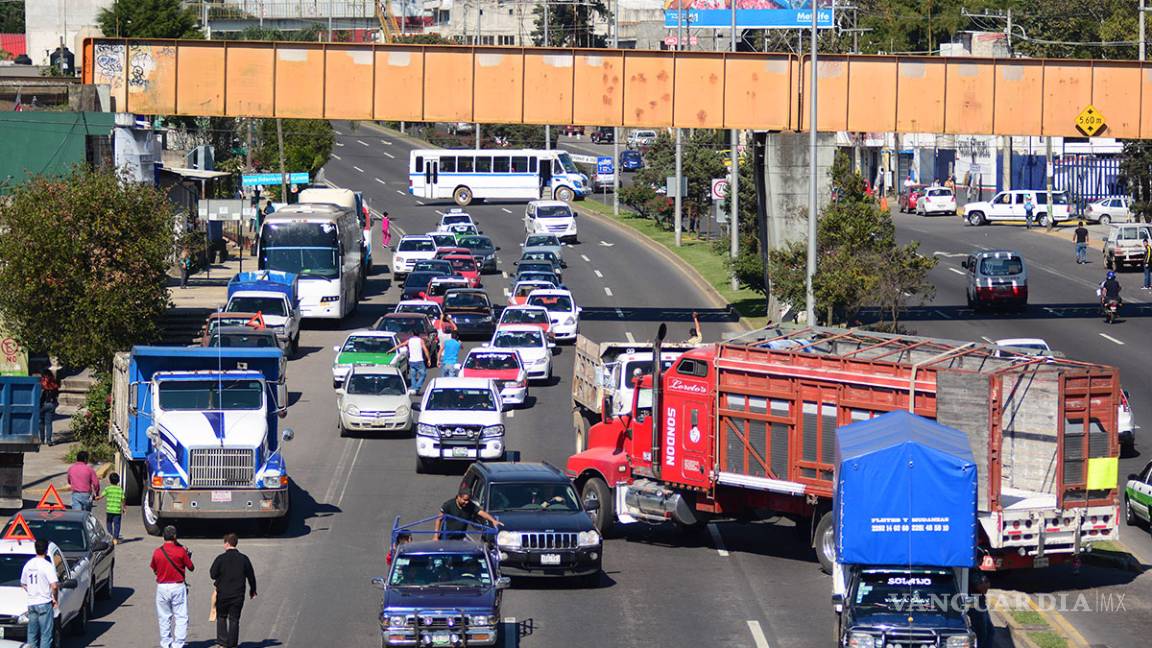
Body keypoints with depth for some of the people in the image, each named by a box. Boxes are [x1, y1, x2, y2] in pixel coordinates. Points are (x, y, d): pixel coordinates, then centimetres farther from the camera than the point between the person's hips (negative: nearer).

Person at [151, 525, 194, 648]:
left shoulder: (157, 552, -2)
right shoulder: (180, 551, -10)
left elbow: (154, 570, 11)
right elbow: (191, 568, 0)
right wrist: (188, 556, 16)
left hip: (162, 586, 3)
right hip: (178, 586, -3)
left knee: (164, 617, 12)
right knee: (181, 617, 2)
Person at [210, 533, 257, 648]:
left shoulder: (220, 558, -10)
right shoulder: (243, 559, -2)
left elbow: (212, 574, -7)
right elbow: (251, 576, 6)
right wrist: (253, 590, 21)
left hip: (223, 594, -1)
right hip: (238, 595, 1)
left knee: (221, 617, 14)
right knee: (234, 619, 8)